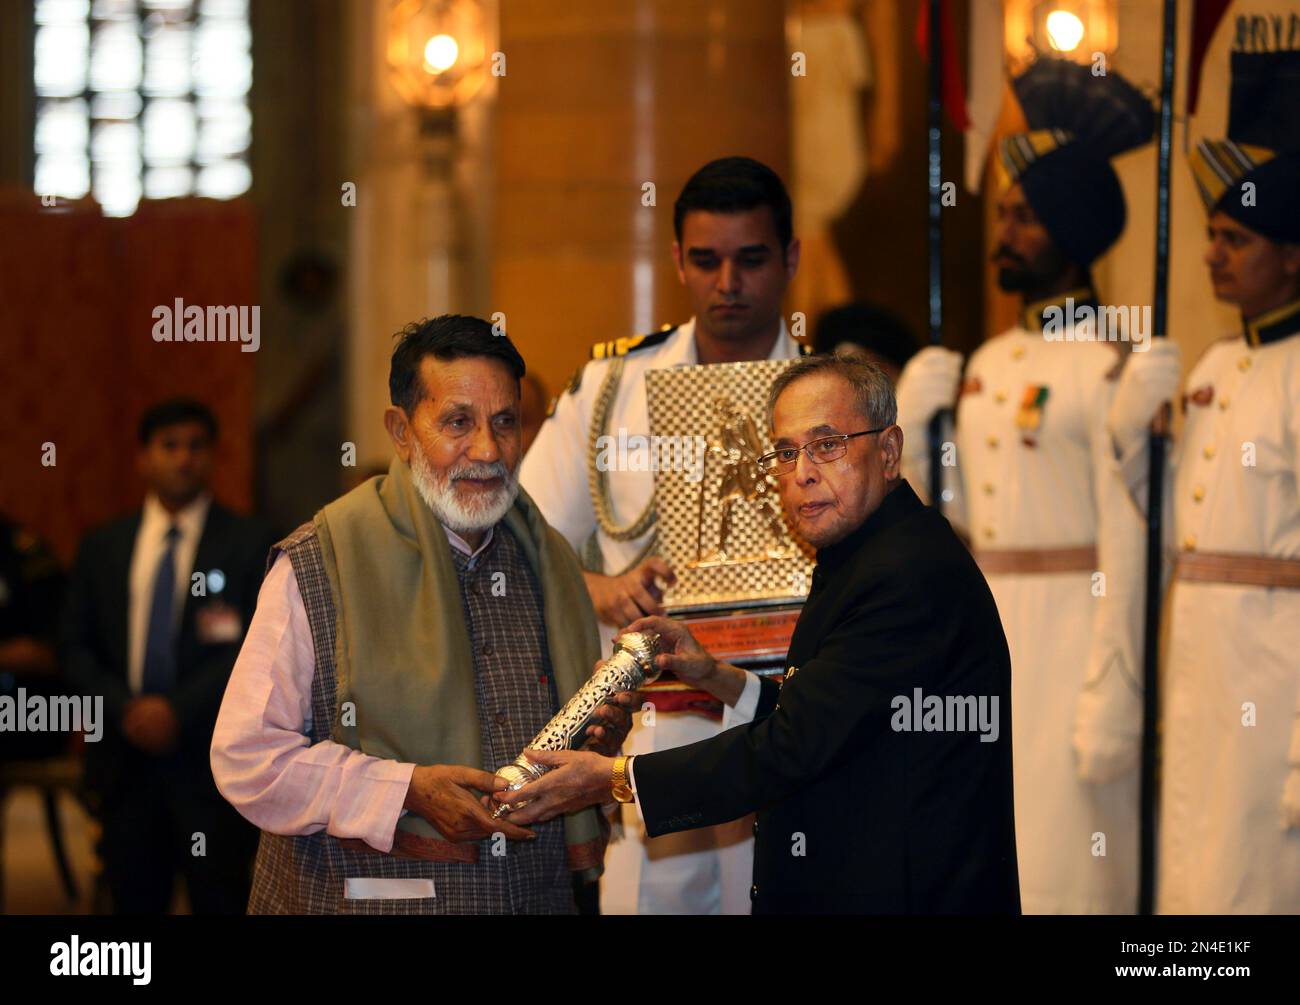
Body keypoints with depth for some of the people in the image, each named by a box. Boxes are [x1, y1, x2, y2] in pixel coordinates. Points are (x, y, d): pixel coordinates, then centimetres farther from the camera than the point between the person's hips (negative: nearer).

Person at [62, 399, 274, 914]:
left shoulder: (250, 544, 2)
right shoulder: (103, 546, 12)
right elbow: (77, 648, 10)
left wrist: (179, 711, -14)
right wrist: (124, 709, -7)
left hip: (210, 758, -3)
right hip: (126, 753, 3)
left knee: (218, 901, -3)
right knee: (133, 903, 5)